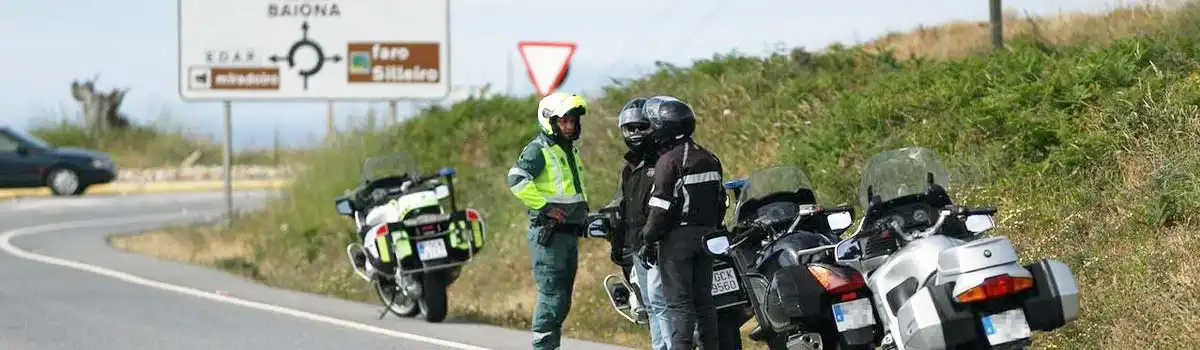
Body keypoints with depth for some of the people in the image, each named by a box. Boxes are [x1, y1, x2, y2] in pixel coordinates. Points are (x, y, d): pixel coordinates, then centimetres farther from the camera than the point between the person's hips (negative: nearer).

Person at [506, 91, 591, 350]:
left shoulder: (571, 150, 20)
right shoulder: (539, 149, -9)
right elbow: (517, 179, -24)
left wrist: (583, 212, 21)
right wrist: (544, 206, -23)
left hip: (569, 232, 9)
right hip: (548, 234, -9)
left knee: (562, 298, 11)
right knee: (552, 294, -12)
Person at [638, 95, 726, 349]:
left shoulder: (668, 161, -14)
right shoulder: (709, 159, 11)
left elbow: (661, 208, -17)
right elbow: (720, 201, 15)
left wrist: (648, 240, -9)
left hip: (677, 238, -7)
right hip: (705, 237, 7)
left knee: (679, 302, -6)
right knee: (704, 300, 11)